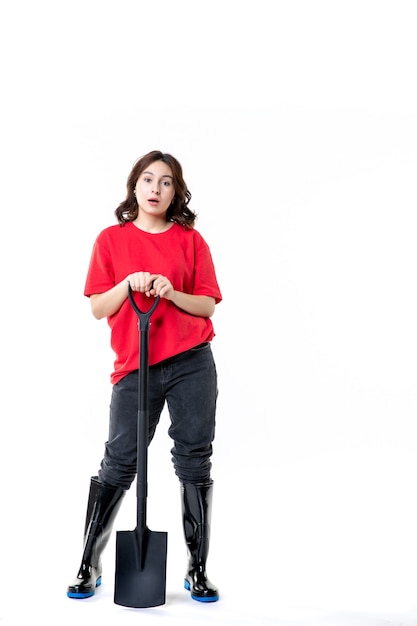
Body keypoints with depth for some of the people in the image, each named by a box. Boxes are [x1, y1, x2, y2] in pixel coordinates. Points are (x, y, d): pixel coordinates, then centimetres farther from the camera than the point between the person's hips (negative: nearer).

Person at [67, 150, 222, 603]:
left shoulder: (190, 240, 7)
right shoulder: (111, 239, 7)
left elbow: (208, 304, 4)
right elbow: (98, 308, 3)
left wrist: (173, 294, -13)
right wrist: (128, 284, -13)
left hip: (192, 363, 1)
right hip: (134, 366, 0)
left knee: (195, 462, 4)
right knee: (118, 464, 1)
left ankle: (197, 570, 16)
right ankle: (89, 566, 17)